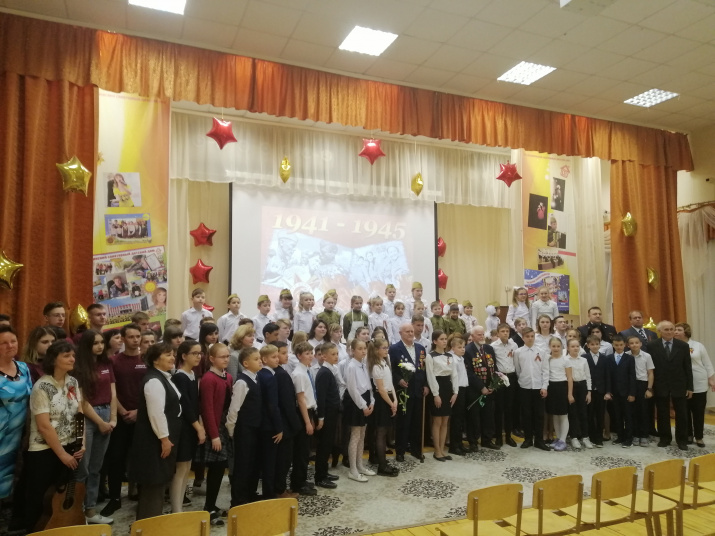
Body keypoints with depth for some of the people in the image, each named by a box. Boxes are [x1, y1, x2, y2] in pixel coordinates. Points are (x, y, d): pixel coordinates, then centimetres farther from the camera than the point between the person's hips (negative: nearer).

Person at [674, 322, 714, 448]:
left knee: (699, 412, 5)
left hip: (699, 385, 0)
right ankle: (688, 435, 21)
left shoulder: (698, 346, 0)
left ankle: (699, 437, 16)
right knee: (685, 411, 8)